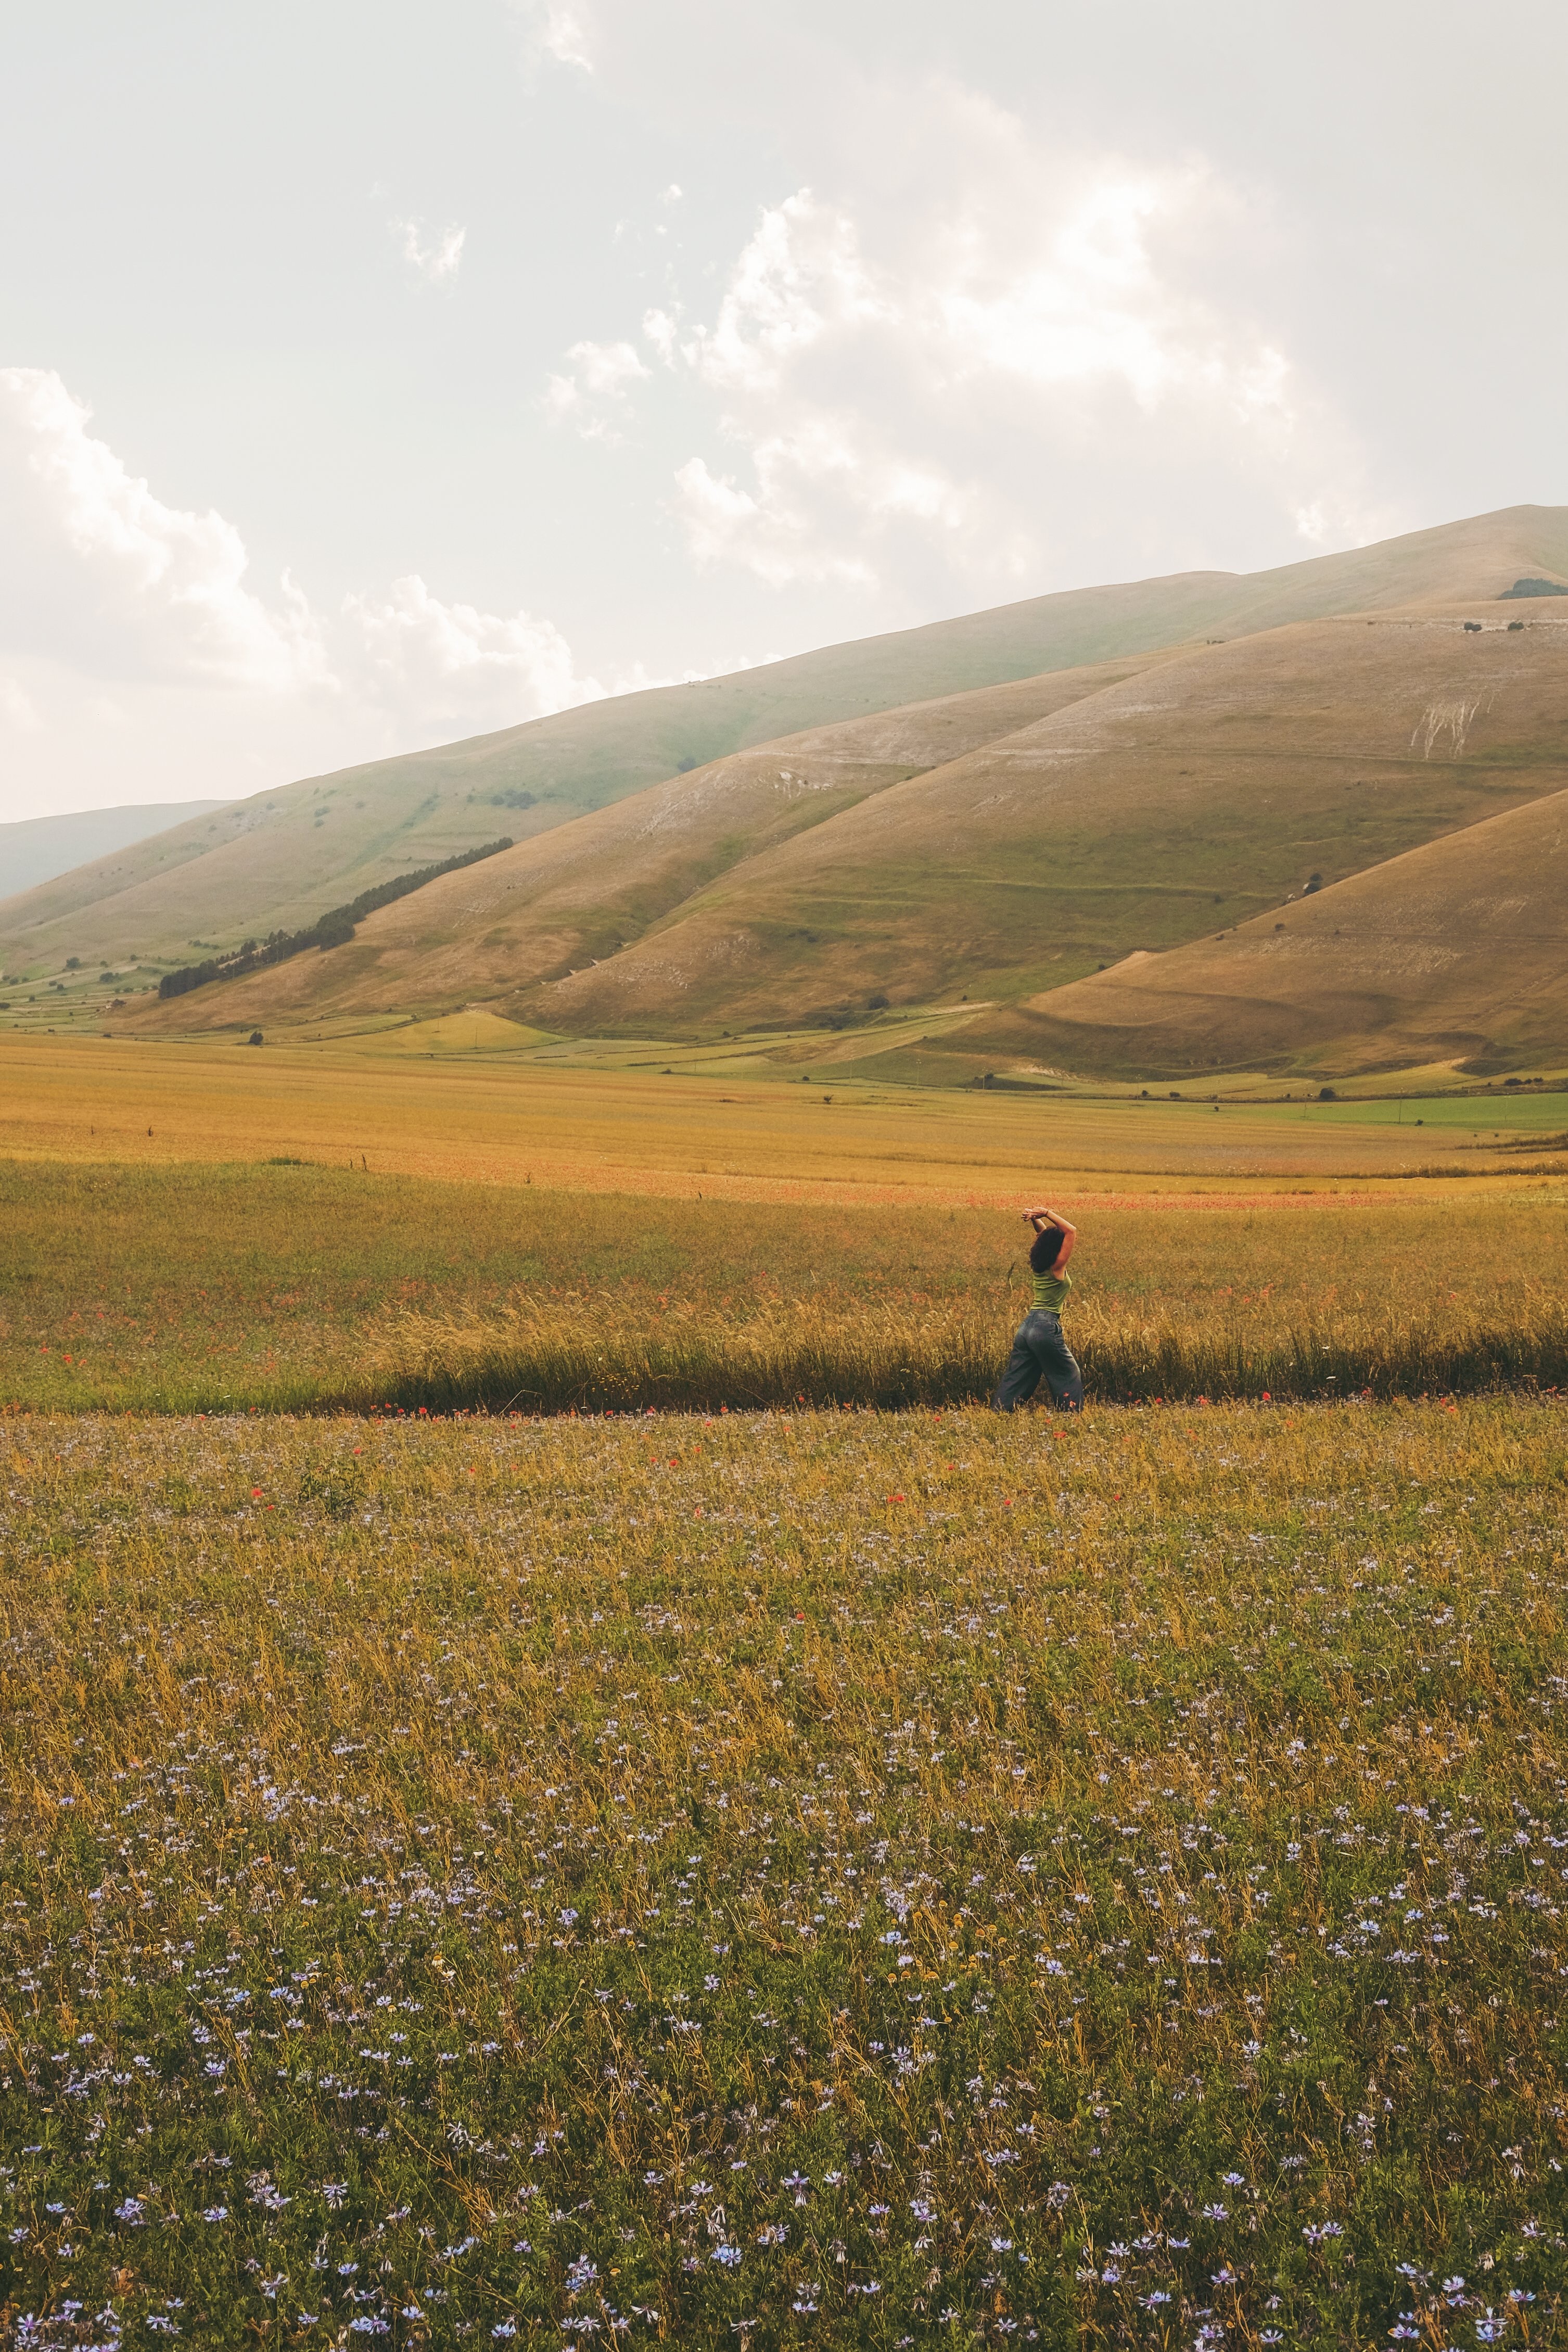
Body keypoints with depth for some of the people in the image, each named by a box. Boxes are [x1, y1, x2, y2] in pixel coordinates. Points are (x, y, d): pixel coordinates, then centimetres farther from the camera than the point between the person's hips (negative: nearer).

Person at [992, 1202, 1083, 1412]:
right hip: (1046, 1328, -8)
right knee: (1069, 1376, 6)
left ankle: (1000, 1413, 5)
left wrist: (1036, 1218, 4)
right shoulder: (1057, 1267, -11)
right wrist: (1047, 1214, -11)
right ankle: (1072, 1415, 7)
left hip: (1027, 1326, 8)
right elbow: (1071, 1231, -16)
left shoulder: (1039, 1265, 9)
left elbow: (1044, 1233, 23)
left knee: (1017, 1378, 9)